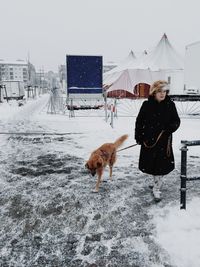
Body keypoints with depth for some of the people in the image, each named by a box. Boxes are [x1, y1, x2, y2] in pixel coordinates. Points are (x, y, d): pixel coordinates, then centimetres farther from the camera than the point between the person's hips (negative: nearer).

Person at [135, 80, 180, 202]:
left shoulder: (170, 105, -3)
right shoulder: (147, 105, -4)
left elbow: (176, 120, 4)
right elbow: (139, 121, 2)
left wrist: (171, 128, -17)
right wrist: (138, 136, -2)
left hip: (164, 141, -1)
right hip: (148, 140, 1)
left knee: (161, 165, 2)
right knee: (151, 163, 13)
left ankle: (156, 189, 16)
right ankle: (157, 182, 40)